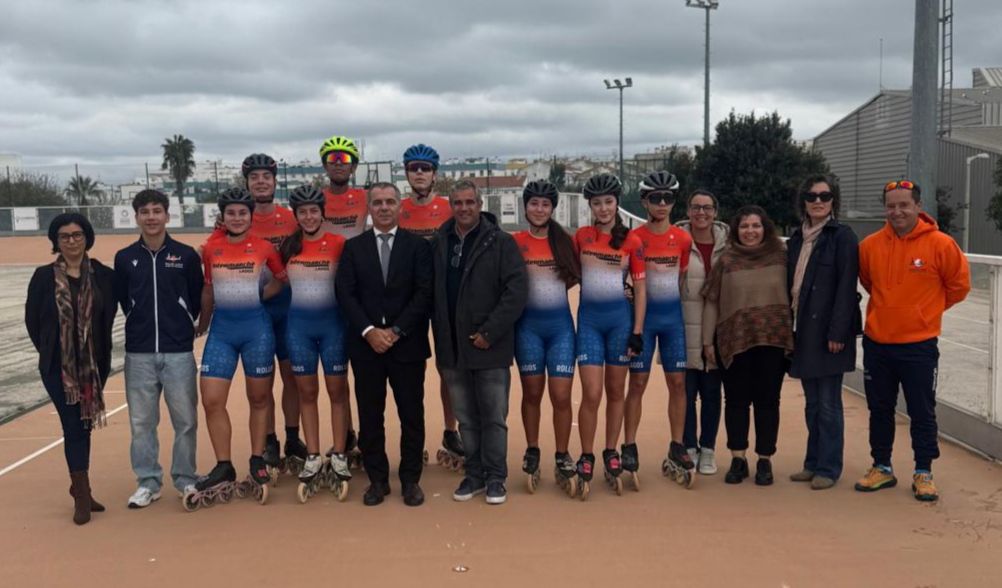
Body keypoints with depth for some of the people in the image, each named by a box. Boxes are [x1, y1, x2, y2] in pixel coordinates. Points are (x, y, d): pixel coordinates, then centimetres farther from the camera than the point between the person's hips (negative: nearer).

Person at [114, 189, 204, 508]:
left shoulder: (186, 255, 1)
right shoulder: (125, 258, 5)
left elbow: (197, 299, 8)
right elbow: (123, 301, 13)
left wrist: (182, 325, 6)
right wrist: (141, 324, 9)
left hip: (179, 352, -1)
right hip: (138, 353, 2)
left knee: (185, 419, 3)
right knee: (141, 421, 6)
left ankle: (185, 478, 17)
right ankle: (148, 481, 18)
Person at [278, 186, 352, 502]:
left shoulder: (338, 243, -7)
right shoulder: (288, 246, 4)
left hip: (332, 322, -3)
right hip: (298, 324, 3)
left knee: (337, 390, 5)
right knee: (307, 392, 9)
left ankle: (339, 459, 13)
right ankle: (313, 460, 17)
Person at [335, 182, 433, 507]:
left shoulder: (418, 245, 3)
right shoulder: (353, 247, 8)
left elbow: (425, 293, -6)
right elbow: (344, 293, -1)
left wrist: (396, 330, -13)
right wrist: (369, 331, -12)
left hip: (407, 343, -1)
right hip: (365, 344, 1)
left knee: (412, 415, 5)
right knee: (370, 416, 6)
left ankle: (411, 480, 17)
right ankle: (377, 479, 18)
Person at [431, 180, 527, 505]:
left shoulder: (501, 242, -4)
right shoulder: (439, 243, 7)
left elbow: (517, 290, -10)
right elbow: (432, 292, 11)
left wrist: (489, 333, -14)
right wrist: (439, 335, 2)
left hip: (490, 346, -4)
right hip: (452, 348, 4)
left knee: (494, 417, 4)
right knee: (466, 418, 12)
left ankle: (495, 478, 16)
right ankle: (475, 473, 25)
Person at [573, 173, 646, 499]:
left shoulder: (631, 241, 0)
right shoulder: (581, 236, 4)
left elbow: (640, 288, 1)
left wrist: (637, 331, -5)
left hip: (620, 316, 0)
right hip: (589, 317, 0)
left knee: (616, 391, 8)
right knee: (591, 393, -7)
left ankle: (611, 455, 21)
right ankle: (586, 460, 6)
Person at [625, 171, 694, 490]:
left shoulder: (683, 239, 4)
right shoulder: (634, 238, -4)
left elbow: (683, 278, 13)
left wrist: (681, 308, 8)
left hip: (673, 315, 3)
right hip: (643, 314, -3)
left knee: (678, 382, 5)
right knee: (637, 383, 0)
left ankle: (676, 451, 14)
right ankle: (629, 451, 7)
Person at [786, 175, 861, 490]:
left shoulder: (843, 237, -7)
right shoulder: (797, 238, 14)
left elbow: (846, 287, -13)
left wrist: (837, 332, -18)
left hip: (828, 331, -6)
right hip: (803, 331, 7)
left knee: (828, 403, 0)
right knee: (812, 403, 13)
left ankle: (829, 468, 9)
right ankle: (813, 463, 22)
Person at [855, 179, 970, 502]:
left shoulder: (940, 244, -10)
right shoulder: (870, 245, -2)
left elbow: (959, 285, 3)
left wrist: (926, 310, 9)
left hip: (919, 344, -3)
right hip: (876, 342, 3)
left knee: (922, 412, 6)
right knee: (879, 410, 13)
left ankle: (923, 474, 20)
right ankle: (881, 467, 27)